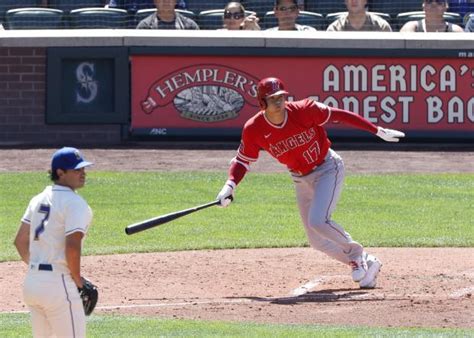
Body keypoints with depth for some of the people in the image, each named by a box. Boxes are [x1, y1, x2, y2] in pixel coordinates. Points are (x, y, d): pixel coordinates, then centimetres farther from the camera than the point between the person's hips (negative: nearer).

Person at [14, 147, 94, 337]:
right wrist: (78, 279, -9)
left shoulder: (38, 199, 14)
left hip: (31, 282, 9)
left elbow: (20, 241, 17)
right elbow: (72, 247, -21)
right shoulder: (76, 204, -11)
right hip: (58, 284, -9)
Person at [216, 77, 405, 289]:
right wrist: (230, 185, -23)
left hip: (328, 168, -5)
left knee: (318, 221, -25)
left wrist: (379, 132, -16)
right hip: (301, 180, 5)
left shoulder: (304, 111, -24)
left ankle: (357, 254, 0)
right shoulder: (254, 130, -15)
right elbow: (242, 160, -4)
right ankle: (367, 264, 23)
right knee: (317, 241, 6)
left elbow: (339, 116, -16)